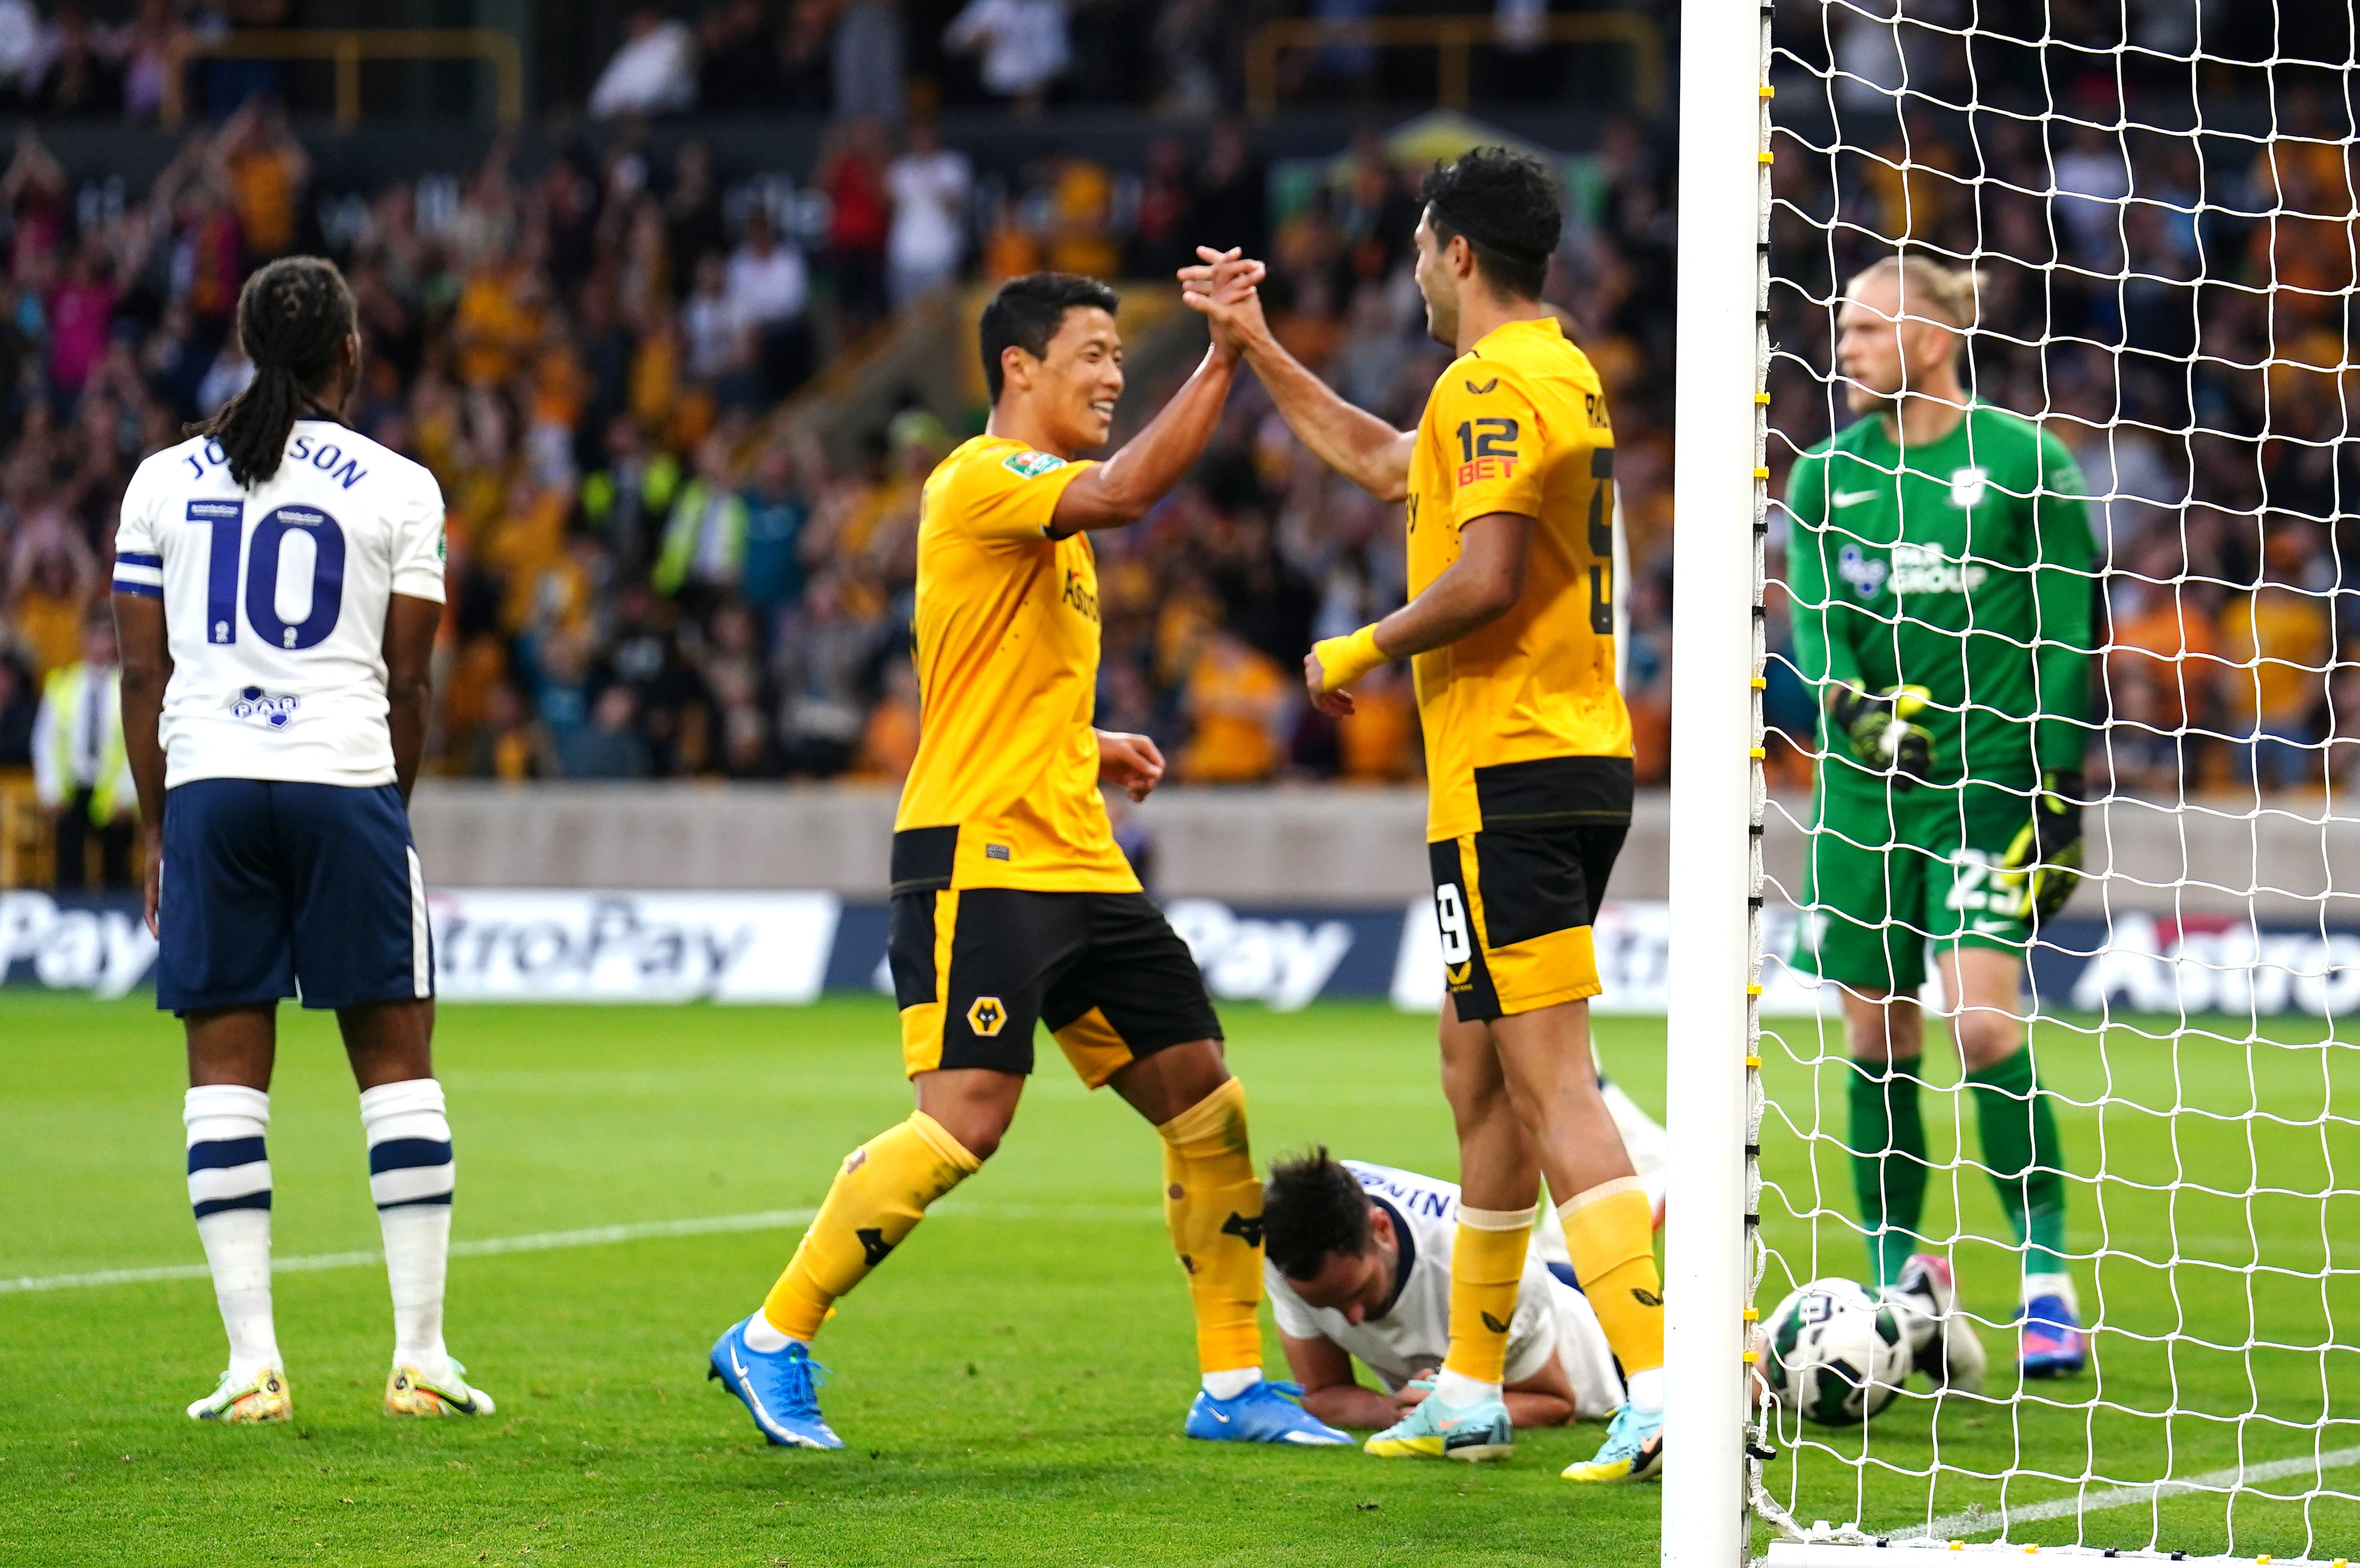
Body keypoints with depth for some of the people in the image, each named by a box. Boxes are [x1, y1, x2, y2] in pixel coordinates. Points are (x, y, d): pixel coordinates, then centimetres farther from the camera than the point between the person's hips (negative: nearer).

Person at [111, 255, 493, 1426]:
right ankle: (419, 1358, 3)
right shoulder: (397, 489, 3)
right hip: (343, 781, -2)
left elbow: (142, 676, 9)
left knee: (226, 1068, 3)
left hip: (207, 788, 2)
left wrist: (159, 830, 16)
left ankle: (252, 1364, -2)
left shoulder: (166, 480, 9)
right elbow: (406, 683, 3)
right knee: (396, 1060, 5)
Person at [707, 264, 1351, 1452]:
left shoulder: (1049, 509, 23)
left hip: (1076, 860, 10)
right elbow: (1124, 495, -28)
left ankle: (1232, 1386, 10)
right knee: (966, 1120, -17)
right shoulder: (981, 480, -8)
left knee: (1206, 1099, 5)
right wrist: (1222, 360, -24)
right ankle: (771, 1342, -5)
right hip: (979, 855, -10)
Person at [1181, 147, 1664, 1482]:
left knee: (1554, 1086, -13)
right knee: (1480, 1073, 18)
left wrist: (1363, 650, -7)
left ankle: (1664, 1391, -22)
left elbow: (1486, 578, -23)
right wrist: (1256, 346, 39)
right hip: (1586, 761, 10)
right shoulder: (1564, 375, 19)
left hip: (1510, 774, -10)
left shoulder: (1493, 385, -12)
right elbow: (1379, 460, 34)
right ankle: (1470, 1395, 26)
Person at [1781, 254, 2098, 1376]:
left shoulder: (2022, 463, -2)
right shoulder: (1827, 475, 10)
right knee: (1879, 1034, 5)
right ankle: (1895, 1287, 17)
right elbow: (1812, 610, 2)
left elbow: (2070, 635, -2)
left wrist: (2058, 794, -6)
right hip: (1866, 781, 4)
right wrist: (1849, 700, -20)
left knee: (1981, 1018, -16)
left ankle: (2048, 1284, -9)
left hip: (1987, 780, -4)